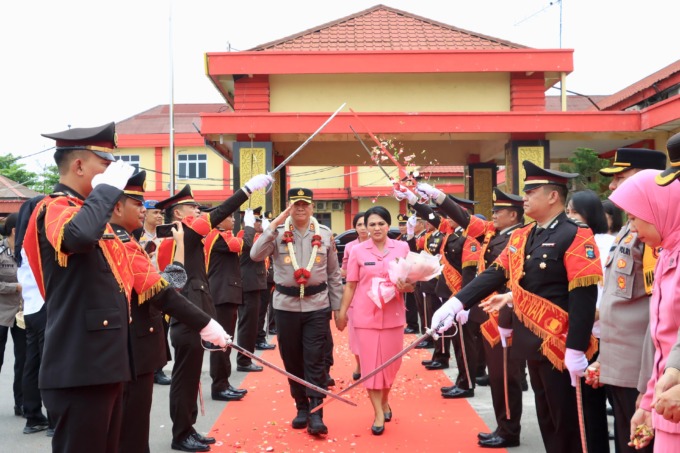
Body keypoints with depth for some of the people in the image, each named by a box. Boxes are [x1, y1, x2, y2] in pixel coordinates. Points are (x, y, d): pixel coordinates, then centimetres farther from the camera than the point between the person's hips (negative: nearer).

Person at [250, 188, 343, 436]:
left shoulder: (324, 234, 3)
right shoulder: (278, 232, 0)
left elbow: (334, 274, 7)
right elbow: (255, 255, -17)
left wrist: (337, 307, 6)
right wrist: (275, 225, -20)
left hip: (317, 305, -1)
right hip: (286, 305, 1)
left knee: (315, 360, -3)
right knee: (292, 359, 10)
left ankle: (316, 413, 0)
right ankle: (302, 407, 25)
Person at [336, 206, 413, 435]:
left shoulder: (402, 248, 1)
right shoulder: (358, 250, -1)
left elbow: (411, 282, 6)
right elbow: (350, 285, 4)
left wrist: (406, 286, -16)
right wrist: (342, 312, 5)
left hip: (393, 314, 1)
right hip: (365, 314, -1)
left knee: (390, 361, 9)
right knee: (370, 362, 1)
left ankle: (385, 401, 33)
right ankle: (378, 413, 8)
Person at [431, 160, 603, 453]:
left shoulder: (575, 237, -15)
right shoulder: (521, 237, 9)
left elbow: (584, 298, -20)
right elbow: (495, 274, 5)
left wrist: (576, 350, -23)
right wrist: (456, 303, -6)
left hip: (560, 346, -8)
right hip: (533, 342, 8)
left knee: (567, 421, 4)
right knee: (546, 416, 18)